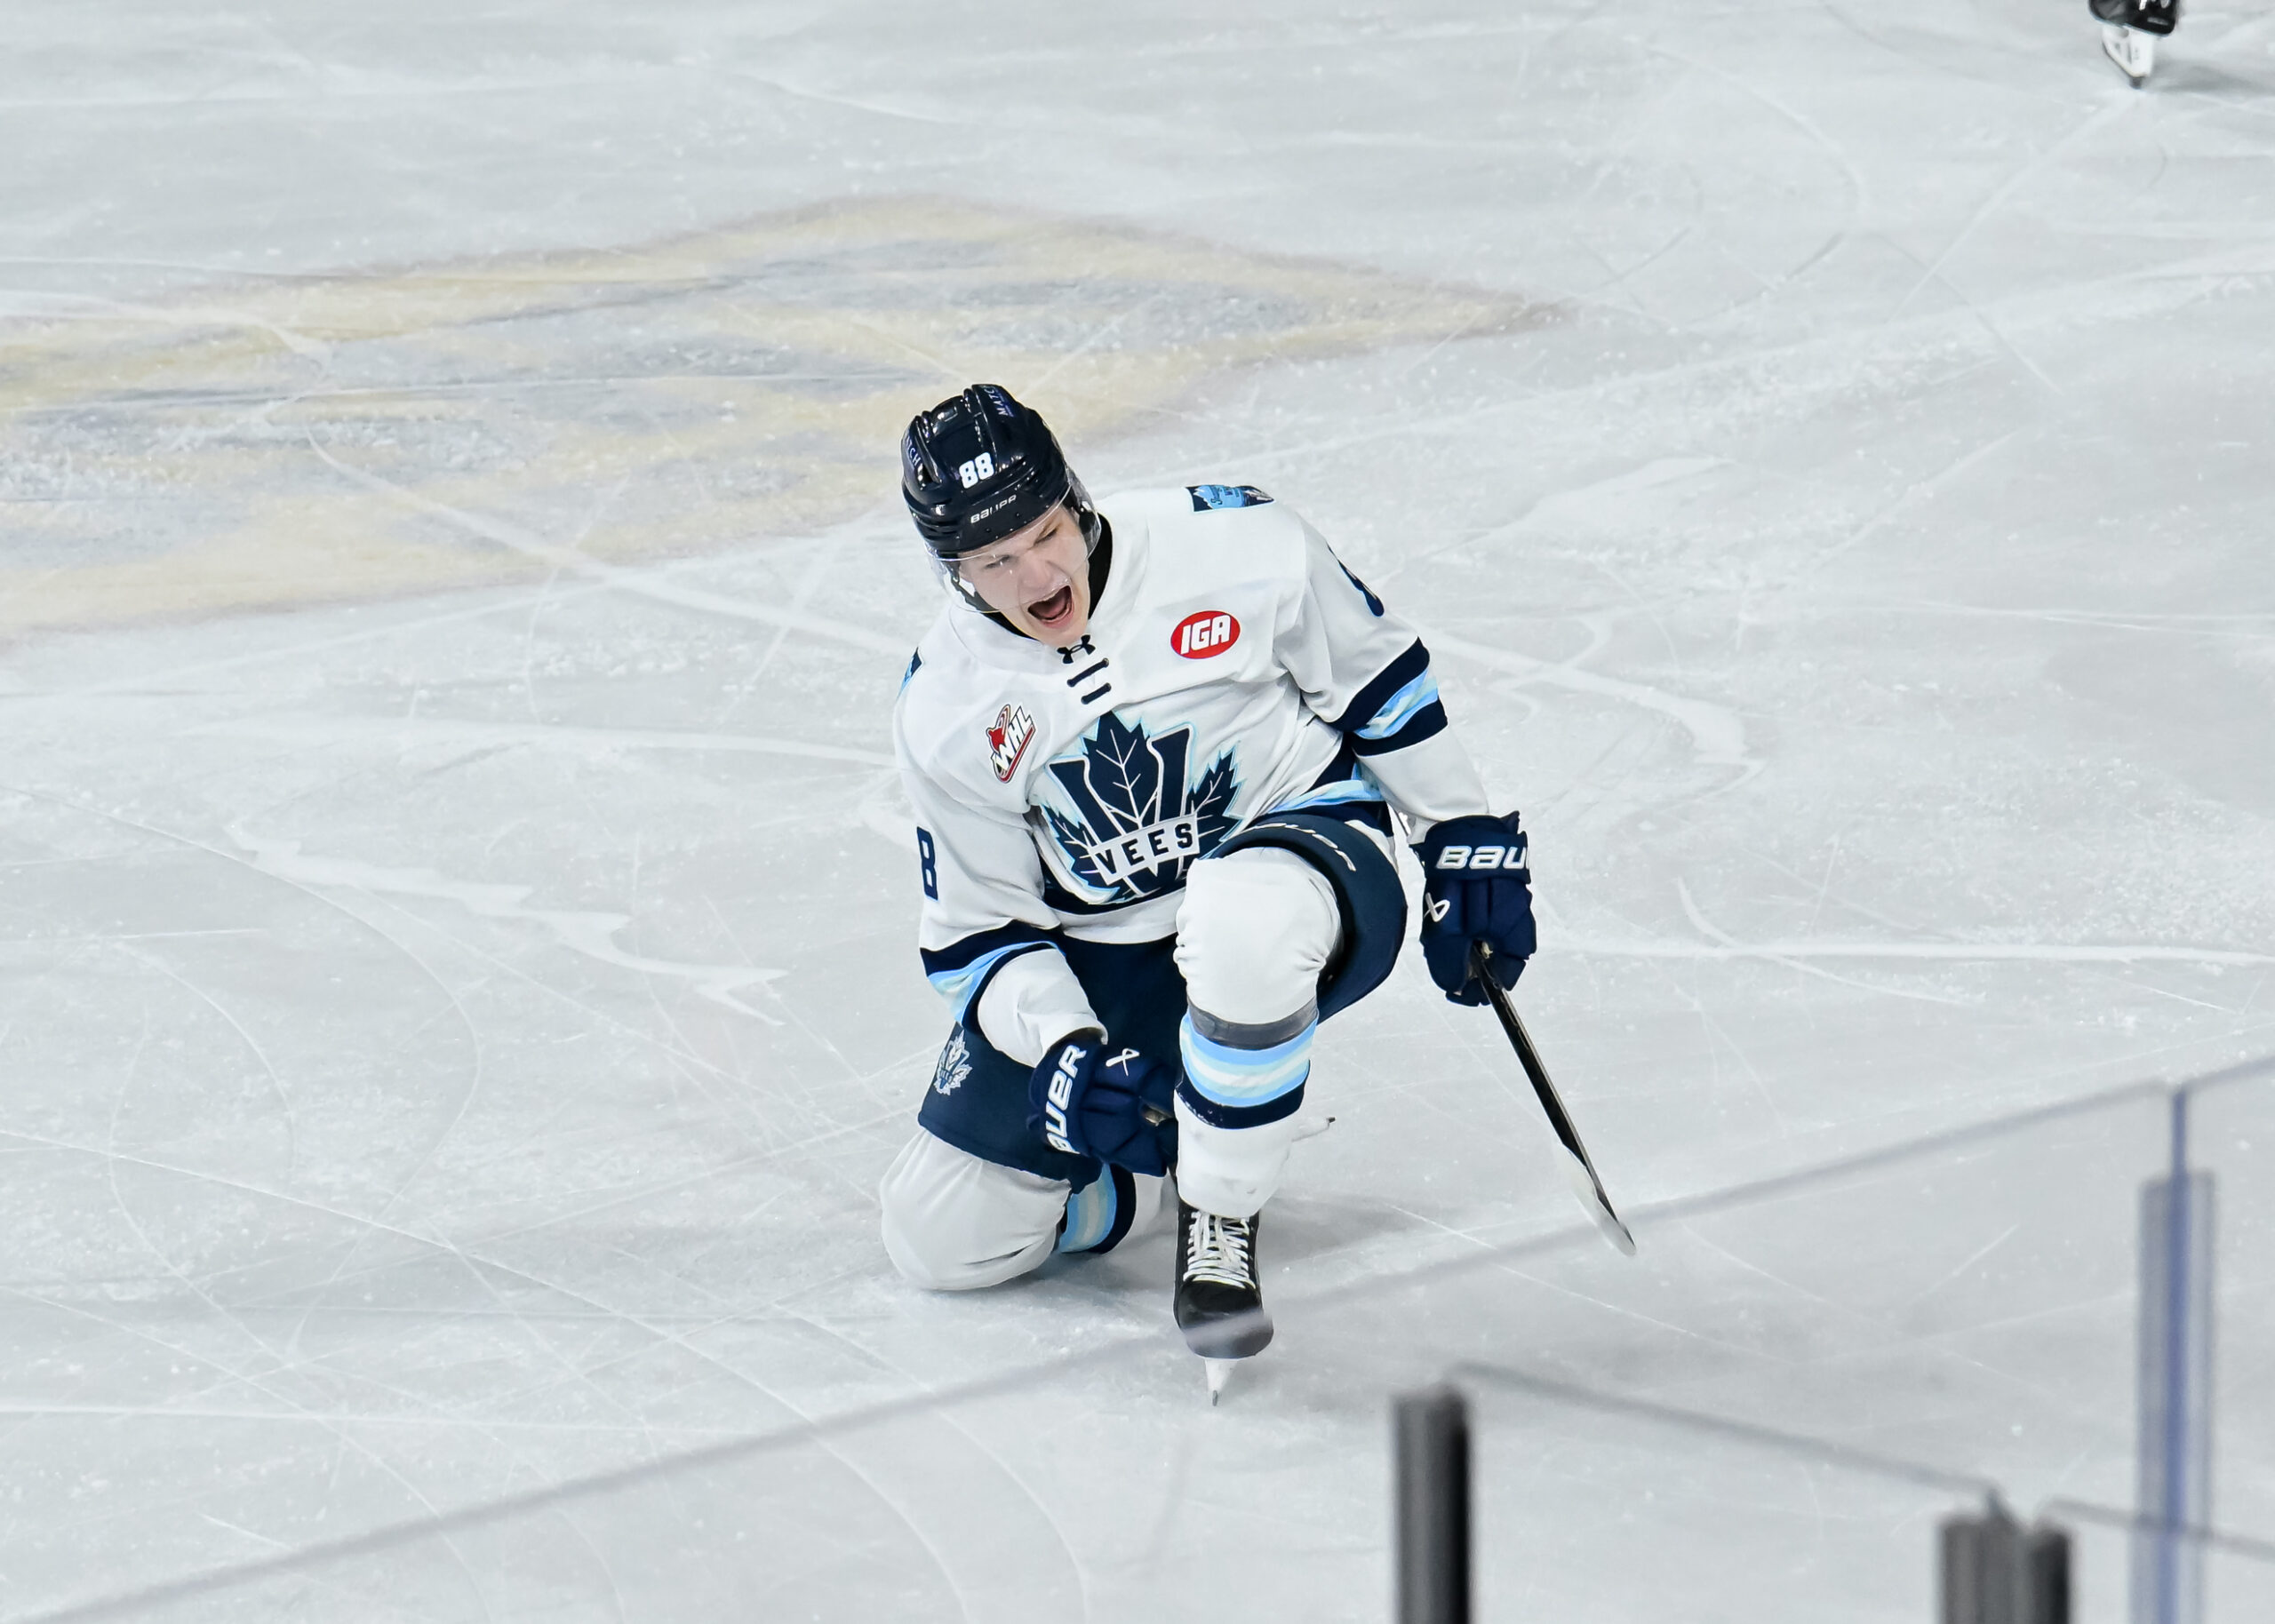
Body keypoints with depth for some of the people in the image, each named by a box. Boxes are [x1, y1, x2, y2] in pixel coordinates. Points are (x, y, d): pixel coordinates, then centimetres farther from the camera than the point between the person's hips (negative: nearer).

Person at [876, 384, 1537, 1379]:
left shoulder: (1230, 543, -18)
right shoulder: (944, 715, -11)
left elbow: (1377, 677, -1)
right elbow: (978, 933, -2)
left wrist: (1468, 840, 2)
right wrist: (1059, 1052, -19)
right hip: (1102, 957, 4)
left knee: (1241, 920, -44)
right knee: (942, 1241, -3)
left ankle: (1221, 1223, -20)